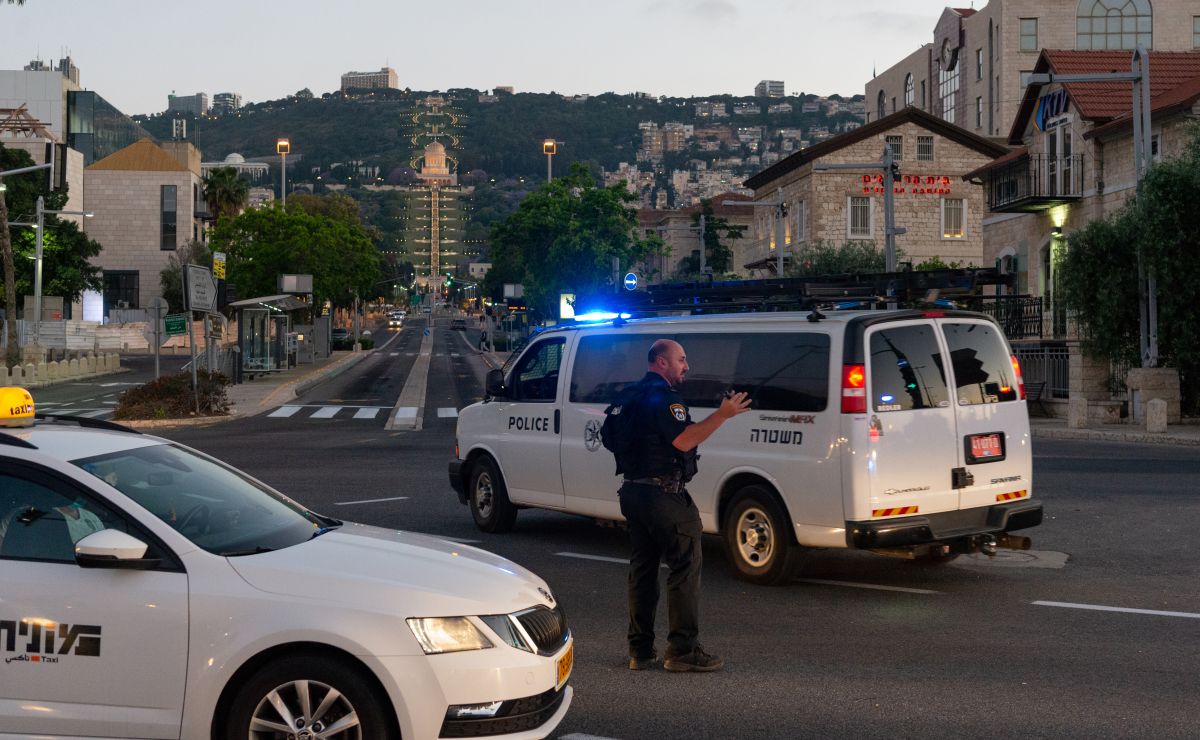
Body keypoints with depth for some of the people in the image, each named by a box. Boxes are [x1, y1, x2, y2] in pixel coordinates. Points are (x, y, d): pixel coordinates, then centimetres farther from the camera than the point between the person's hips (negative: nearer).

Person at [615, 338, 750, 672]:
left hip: (634, 490, 10)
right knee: (685, 567, -4)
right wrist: (722, 415, -23)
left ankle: (640, 650, 15)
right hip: (663, 494, -10)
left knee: (642, 569, 12)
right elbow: (683, 440, -22)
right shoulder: (663, 396, -14)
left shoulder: (635, 396, 17)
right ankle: (682, 650, -4)